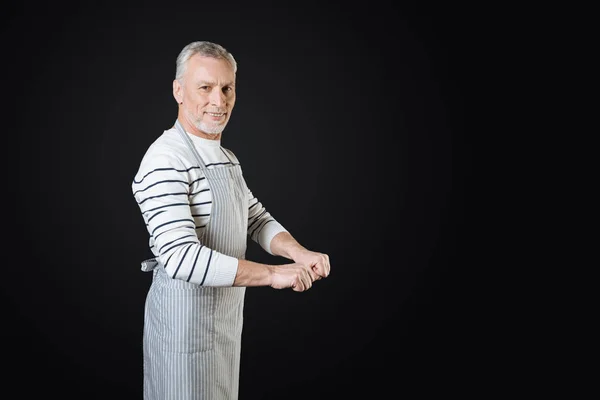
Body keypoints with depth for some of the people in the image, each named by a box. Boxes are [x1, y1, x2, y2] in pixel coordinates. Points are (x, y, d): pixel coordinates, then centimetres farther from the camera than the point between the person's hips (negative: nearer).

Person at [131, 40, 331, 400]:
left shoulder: (226, 158, 9)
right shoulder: (166, 160, -22)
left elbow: (256, 219, 11)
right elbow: (181, 257, -30)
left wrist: (298, 253, -9)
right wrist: (273, 274, -28)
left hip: (228, 313, 8)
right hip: (186, 315, -8)